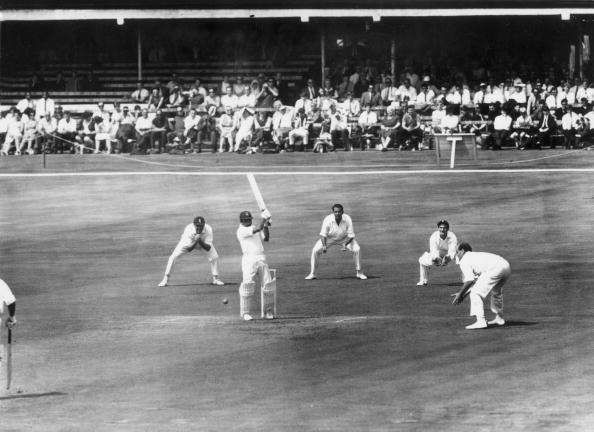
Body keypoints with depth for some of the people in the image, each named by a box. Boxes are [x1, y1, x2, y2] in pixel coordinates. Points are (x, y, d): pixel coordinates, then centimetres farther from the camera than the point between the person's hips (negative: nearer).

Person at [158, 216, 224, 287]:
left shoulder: (208, 229, -36)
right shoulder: (188, 230, -40)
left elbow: (208, 248, -34)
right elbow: (188, 249, -35)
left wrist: (201, 242, -51)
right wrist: (195, 242, -52)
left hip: (203, 242, 2)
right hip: (189, 242, -1)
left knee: (214, 257, -11)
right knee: (173, 257, -13)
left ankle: (215, 279, 12)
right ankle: (165, 279, 2)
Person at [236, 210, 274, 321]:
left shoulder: (254, 228, 20)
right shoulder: (241, 230, -4)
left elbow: (266, 238, 16)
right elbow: (257, 229, -14)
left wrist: (266, 225, 5)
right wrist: (264, 218, -4)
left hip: (261, 258, 6)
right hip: (249, 259, -6)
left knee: (267, 284, -1)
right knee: (247, 284, -15)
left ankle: (267, 310, 9)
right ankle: (245, 312, -8)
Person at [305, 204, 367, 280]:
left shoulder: (347, 219, -29)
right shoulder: (328, 219, -31)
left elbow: (351, 235, -23)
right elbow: (323, 234, -22)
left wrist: (345, 244, -42)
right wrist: (324, 245, -40)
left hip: (344, 238, 0)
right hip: (329, 238, 0)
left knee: (357, 249, -19)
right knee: (315, 250, -18)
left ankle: (359, 273, -2)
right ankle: (312, 274, -4)